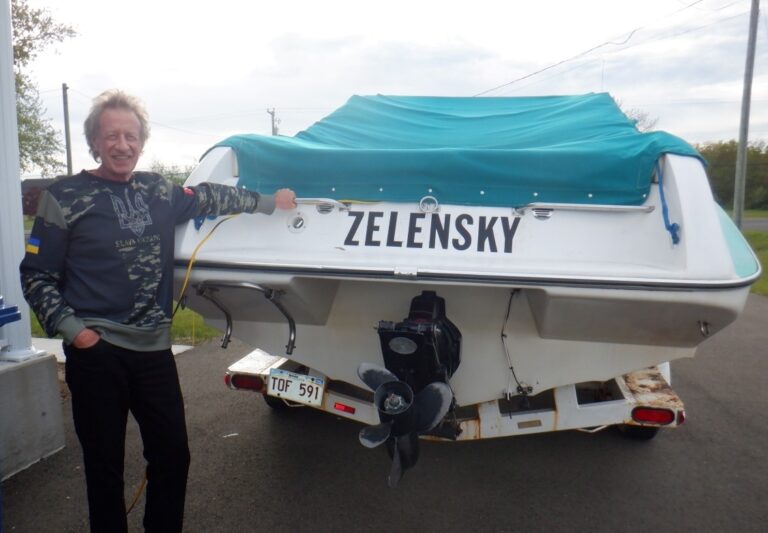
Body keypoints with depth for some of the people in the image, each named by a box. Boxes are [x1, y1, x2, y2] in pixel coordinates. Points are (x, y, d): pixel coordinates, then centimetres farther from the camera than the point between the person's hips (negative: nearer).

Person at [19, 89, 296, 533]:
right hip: (95, 352, -3)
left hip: (155, 349, 4)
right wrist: (71, 328, -10)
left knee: (173, 456, 12)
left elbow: (209, 197, 23)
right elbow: (36, 275, 0)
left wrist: (269, 202, 27)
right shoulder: (64, 197, -2)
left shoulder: (159, 192, 7)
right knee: (105, 466, 9)